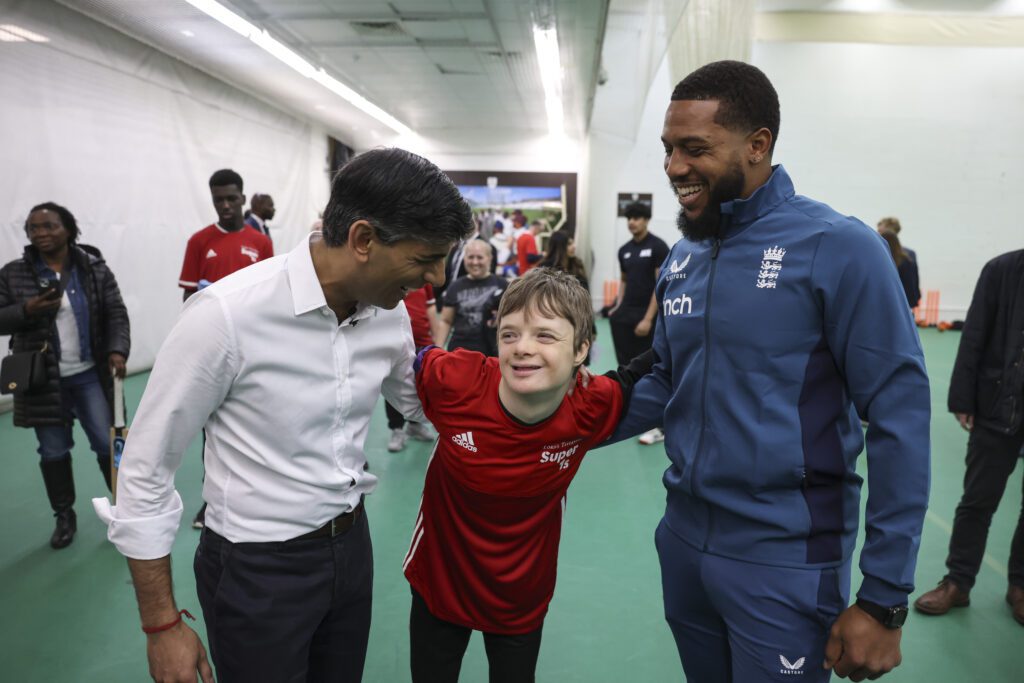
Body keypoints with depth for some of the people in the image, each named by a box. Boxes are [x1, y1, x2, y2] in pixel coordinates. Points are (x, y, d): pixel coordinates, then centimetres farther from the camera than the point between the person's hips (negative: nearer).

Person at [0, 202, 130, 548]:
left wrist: (117, 350, -17)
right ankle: (64, 515, 26)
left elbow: (116, 314, -3)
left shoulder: (95, 269, -1)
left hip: (90, 375, -1)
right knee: (53, 452, 10)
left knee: (108, 443, 3)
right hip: (42, 380, 1)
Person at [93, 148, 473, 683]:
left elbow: (417, 400, 14)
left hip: (352, 544, 6)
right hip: (258, 566, -5)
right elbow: (145, 469, -14)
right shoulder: (226, 314, -25)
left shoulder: (390, 310, -7)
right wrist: (162, 625, -9)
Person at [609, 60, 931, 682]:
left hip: (785, 559, -6)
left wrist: (884, 599, -15)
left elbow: (899, 418, -16)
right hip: (684, 537, 6)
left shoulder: (838, 249, -16)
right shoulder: (680, 260, 4)